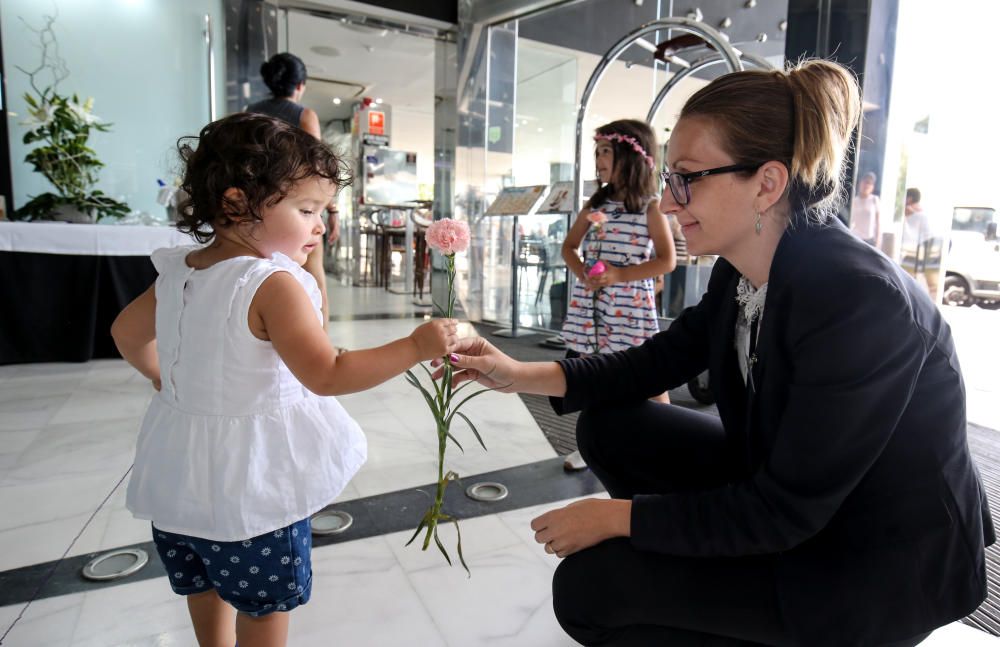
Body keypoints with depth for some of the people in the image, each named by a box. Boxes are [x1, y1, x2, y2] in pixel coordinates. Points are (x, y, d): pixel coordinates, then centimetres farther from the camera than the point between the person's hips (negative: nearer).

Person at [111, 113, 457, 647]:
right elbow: (328, 375, -30)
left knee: (205, 585, 28)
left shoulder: (177, 271, 0)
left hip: (181, 465, 8)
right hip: (249, 477, -8)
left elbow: (127, 333, 15)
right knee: (266, 604, 13)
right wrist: (416, 347, -28)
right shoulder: (272, 284, -25)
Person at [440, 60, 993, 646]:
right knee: (609, 428, 1)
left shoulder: (861, 300, -31)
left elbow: (784, 511, -27)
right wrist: (522, 375, -7)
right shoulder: (743, 268, -7)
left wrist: (618, 516, -19)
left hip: (884, 565, -7)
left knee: (587, 587, -13)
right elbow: (663, 358, 3)